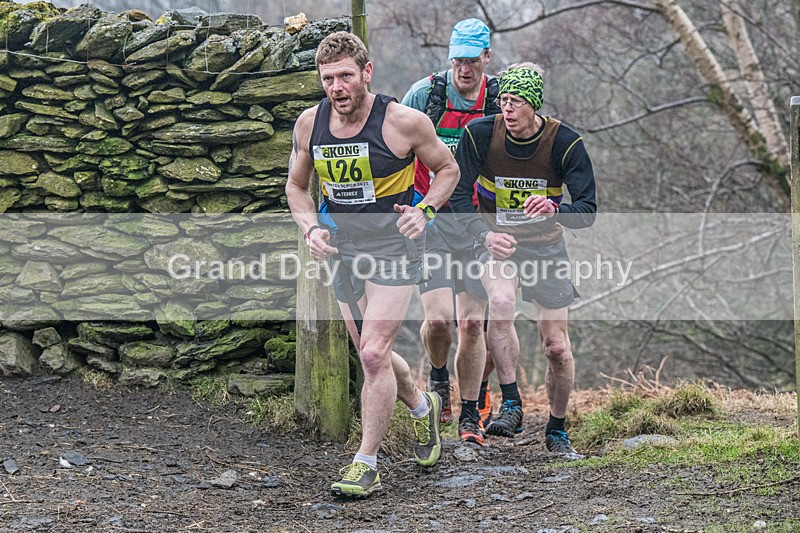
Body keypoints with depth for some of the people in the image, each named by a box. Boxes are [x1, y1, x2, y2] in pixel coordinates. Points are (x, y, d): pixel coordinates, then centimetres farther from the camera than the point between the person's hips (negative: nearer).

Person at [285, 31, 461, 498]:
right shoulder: (309, 124, -4)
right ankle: (423, 407, 45)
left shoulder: (403, 121, -15)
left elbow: (449, 169, 1)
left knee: (374, 355, -14)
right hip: (342, 250, 5)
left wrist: (425, 210, -16)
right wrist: (311, 228, -6)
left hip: (393, 248, -5)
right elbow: (297, 187, 12)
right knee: (372, 355, 16)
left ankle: (366, 464, -5)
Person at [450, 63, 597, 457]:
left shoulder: (565, 143, -18)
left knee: (557, 348, 1)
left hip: (546, 245, 1)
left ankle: (557, 431, 23)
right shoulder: (481, 133, -16)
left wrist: (555, 209, -42)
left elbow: (587, 211, -20)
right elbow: (459, 194, -10)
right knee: (500, 304, -33)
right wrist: (485, 235, -27)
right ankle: (511, 407, -22)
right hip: (496, 241, -1)